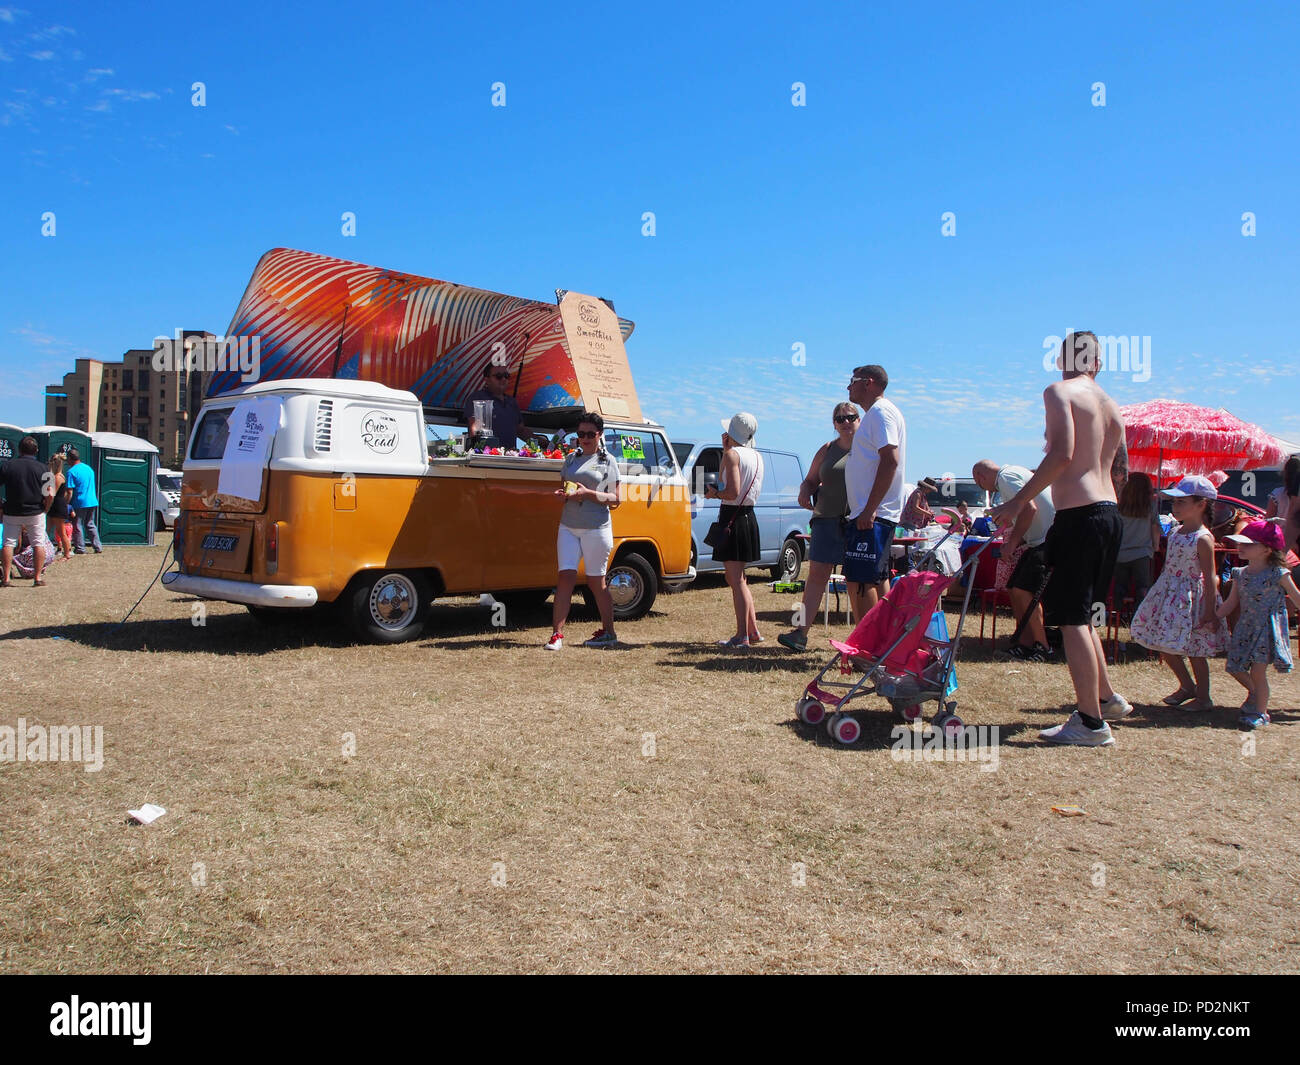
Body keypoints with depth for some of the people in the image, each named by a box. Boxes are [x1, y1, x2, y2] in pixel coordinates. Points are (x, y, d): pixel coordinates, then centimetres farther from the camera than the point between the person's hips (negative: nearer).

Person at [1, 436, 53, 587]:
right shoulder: (42, 468, -4)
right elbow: (50, 495, -10)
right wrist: (45, 509, 5)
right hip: (35, 512, -1)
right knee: (38, 543, 5)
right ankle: (38, 578, 2)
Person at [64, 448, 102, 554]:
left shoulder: (72, 471, -11)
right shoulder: (89, 468, 12)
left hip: (79, 503, -7)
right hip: (93, 502, 7)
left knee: (77, 525, 4)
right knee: (90, 524, 14)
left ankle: (80, 548, 6)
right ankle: (98, 547, 11)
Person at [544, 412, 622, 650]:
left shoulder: (608, 461, 2)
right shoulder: (571, 458, 14)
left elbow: (615, 500, -2)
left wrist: (588, 493, -16)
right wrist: (562, 494, -1)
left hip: (597, 528, -4)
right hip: (568, 526, 4)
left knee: (596, 581, 3)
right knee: (566, 576, -6)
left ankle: (608, 632, 17)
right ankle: (557, 633, -5)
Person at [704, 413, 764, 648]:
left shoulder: (732, 454, -12)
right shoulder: (756, 456, 12)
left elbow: (732, 492, -21)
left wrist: (714, 494, -3)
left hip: (732, 519, -9)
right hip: (749, 517, 9)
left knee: (735, 579, -5)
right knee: (738, 578, 18)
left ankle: (742, 636, -3)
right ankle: (753, 630, 22)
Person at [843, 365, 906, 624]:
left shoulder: (881, 412, -9)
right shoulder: (874, 414, 23)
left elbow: (890, 461, -21)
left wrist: (869, 509, -25)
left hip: (872, 515, -11)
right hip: (870, 514, 11)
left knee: (859, 581, -13)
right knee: (877, 579, 12)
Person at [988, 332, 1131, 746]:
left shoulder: (1059, 392, -5)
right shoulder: (1111, 405, 17)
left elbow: (1062, 454, -17)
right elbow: (1121, 471, 17)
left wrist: (1018, 502, -15)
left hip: (1078, 514, -8)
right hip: (1110, 513, 8)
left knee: (1071, 618, -4)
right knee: (1078, 613, 21)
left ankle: (1091, 722, -3)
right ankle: (1107, 698, 31)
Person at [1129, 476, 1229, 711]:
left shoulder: (1203, 539, -16)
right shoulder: (1176, 532, 6)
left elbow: (1210, 579, -16)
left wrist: (1210, 612, -18)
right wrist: (1162, 593, 16)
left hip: (1192, 598, -8)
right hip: (1169, 595, 8)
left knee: (1194, 650, 1)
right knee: (1164, 644, 12)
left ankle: (1203, 697, 16)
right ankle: (1187, 686, 30)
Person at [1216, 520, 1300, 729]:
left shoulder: (1278, 574, -10)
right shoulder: (1240, 574, 5)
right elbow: (1231, 603, 9)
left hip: (1268, 629, -6)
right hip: (1246, 629, 6)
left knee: (1257, 671, -8)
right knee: (1235, 668, 6)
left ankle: (1260, 712, 8)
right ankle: (1255, 694, 36)